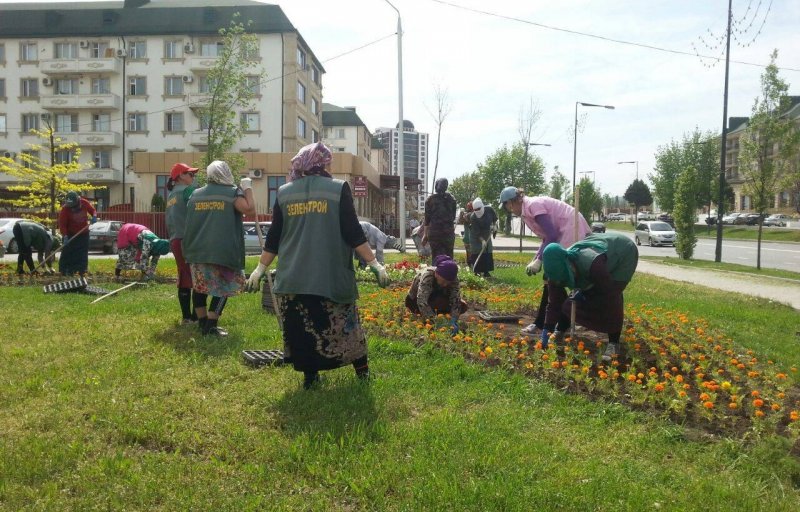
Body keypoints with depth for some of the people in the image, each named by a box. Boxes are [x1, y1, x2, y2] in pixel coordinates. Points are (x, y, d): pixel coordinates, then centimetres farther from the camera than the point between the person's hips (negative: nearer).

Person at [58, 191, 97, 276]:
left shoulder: (84, 203, -13)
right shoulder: (65, 209, -21)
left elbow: (92, 210, 6)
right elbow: (62, 224, -20)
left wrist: (94, 216, -17)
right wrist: (65, 236, -31)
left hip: (84, 233, 3)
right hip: (70, 234, -3)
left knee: (83, 253, 8)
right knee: (68, 253, -5)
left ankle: (82, 270, 16)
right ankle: (66, 271, 0)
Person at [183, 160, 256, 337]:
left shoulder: (195, 194, 14)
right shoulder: (233, 192, -5)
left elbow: (189, 219, 23)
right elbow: (249, 210, -18)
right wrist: (248, 188, -7)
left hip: (197, 250, 6)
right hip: (221, 251, -6)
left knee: (199, 287, 17)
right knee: (223, 288, 3)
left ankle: (202, 322, 23)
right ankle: (210, 326, -3)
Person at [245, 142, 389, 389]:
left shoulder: (284, 193, 6)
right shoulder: (338, 189, -3)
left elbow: (273, 237, 7)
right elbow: (353, 233, -8)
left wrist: (260, 268, 16)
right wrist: (374, 263, -3)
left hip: (293, 276, 2)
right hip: (332, 275, -2)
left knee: (301, 328, 11)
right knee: (342, 324, 13)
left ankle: (310, 375, 15)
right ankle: (361, 369, 23)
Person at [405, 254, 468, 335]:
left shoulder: (453, 279, -25)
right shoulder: (427, 275, -39)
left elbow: (456, 300, -31)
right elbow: (422, 302, -49)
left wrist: (454, 321, -47)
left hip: (436, 296, 5)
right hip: (415, 300, -5)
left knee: (463, 306, -14)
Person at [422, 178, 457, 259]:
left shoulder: (430, 199, -3)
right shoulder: (451, 198, 3)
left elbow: (427, 218, -2)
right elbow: (453, 216, 11)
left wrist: (425, 234, 4)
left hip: (434, 232, -1)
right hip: (449, 232, 1)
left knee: (436, 257, 3)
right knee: (449, 256, 7)